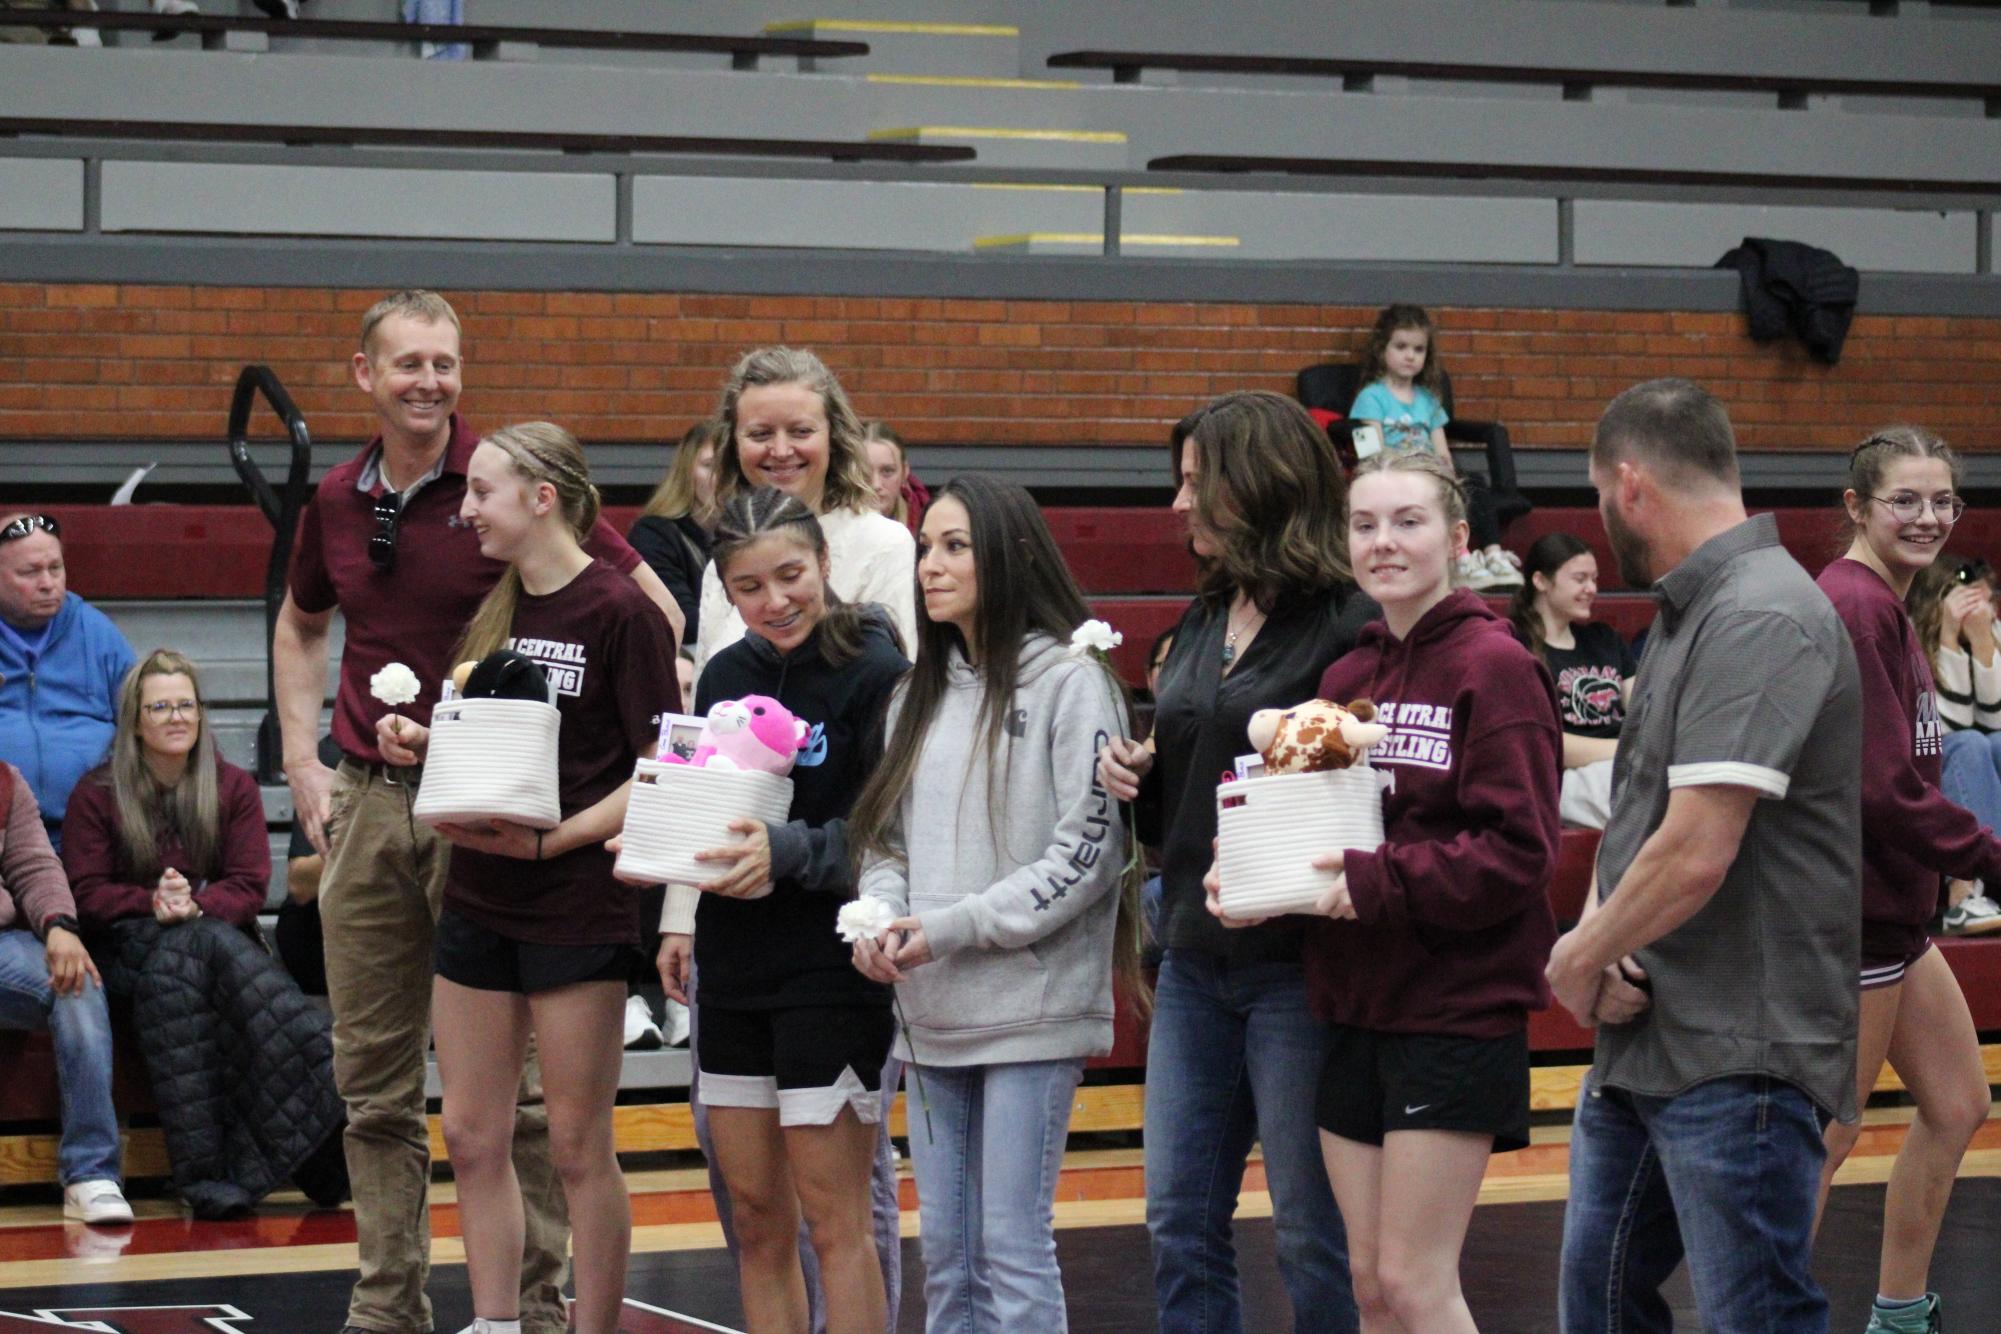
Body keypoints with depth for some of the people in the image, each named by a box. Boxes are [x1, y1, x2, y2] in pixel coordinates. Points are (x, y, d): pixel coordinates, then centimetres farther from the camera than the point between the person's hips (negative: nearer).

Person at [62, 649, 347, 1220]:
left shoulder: (234, 787, 11)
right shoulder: (96, 794, 8)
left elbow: (249, 887, 2)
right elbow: (85, 893, 0)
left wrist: (196, 905, -19)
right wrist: (152, 903, -18)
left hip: (216, 933, 2)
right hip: (130, 943, -2)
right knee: (186, 951, -37)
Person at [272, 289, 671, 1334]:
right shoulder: (335, 502, 8)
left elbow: (656, 610, -3)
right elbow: (299, 628, 27)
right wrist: (304, 761, 15)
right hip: (366, 807, 5)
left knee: (507, 1080, 0)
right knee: (373, 1079, 8)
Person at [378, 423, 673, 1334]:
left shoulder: (618, 611, -11)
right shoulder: (495, 612, 12)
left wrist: (549, 840, -20)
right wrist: (422, 746, 0)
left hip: (578, 908, -7)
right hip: (477, 905, 7)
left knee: (578, 1147, 0)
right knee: (472, 1137, 8)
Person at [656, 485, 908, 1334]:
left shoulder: (875, 675, -10)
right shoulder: (726, 675, 9)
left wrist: (788, 852, -26)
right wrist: (680, 921, 9)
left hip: (834, 969, -6)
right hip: (733, 968, 6)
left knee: (834, 1221, -4)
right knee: (753, 1217, 10)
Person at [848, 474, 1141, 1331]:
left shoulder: (1070, 682, -7)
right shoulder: (921, 694, 14)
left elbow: (1091, 849, -12)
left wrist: (953, 928, -15)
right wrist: (878, 917, -5)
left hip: (1030, 1007, -7)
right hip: (932, 1013, 7)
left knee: (1013, 1247, -5)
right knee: (944, 1250, 11)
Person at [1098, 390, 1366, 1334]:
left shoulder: (1348, 625, -11)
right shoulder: (1202, 625, 14)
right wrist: (1133, 780, 2)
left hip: (1297, 967, -8)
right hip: (1195, 961, 8)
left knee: (1313, 1234, 1)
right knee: (1180, 1222, 10)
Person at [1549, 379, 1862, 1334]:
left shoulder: (1761, 620, -19)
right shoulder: (1685, 614, 14)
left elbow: (1695, 855, -26)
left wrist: (1583, 959, -10)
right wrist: (1597, 933, -3)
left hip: (1739, 1059, -10)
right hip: (1642, 1040, 10)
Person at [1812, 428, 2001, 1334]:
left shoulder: (1882, 607, 13)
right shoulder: (1854, 609, -19)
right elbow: (1883, 787, -23)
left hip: (1893, 909, 11)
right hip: (1851, 913, -11)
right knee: (1826, 1140, -4)